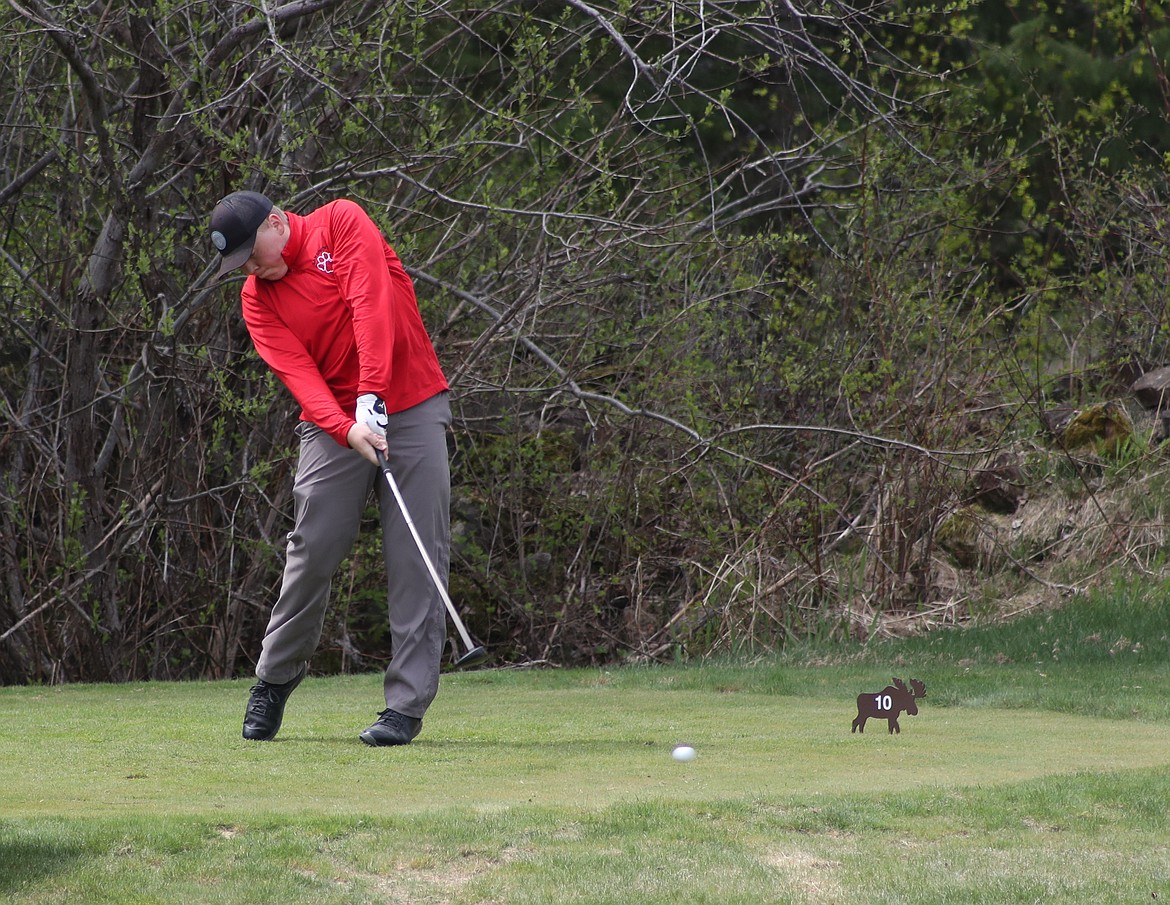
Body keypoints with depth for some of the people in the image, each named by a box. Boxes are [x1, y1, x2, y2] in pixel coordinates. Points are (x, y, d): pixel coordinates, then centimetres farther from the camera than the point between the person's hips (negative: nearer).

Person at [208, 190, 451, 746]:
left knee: (416, 556, -7)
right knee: (313, 550, -3)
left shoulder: (342, 223, -4)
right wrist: (345, 428, -27)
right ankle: (274, 679, 16)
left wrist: (371, 395, -25)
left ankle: (407, 704, -7)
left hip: (411, 406, -2)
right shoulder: (257, 299, 4)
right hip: (331, 421, 3)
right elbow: (296, 371, -9)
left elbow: (372, 304, -16)